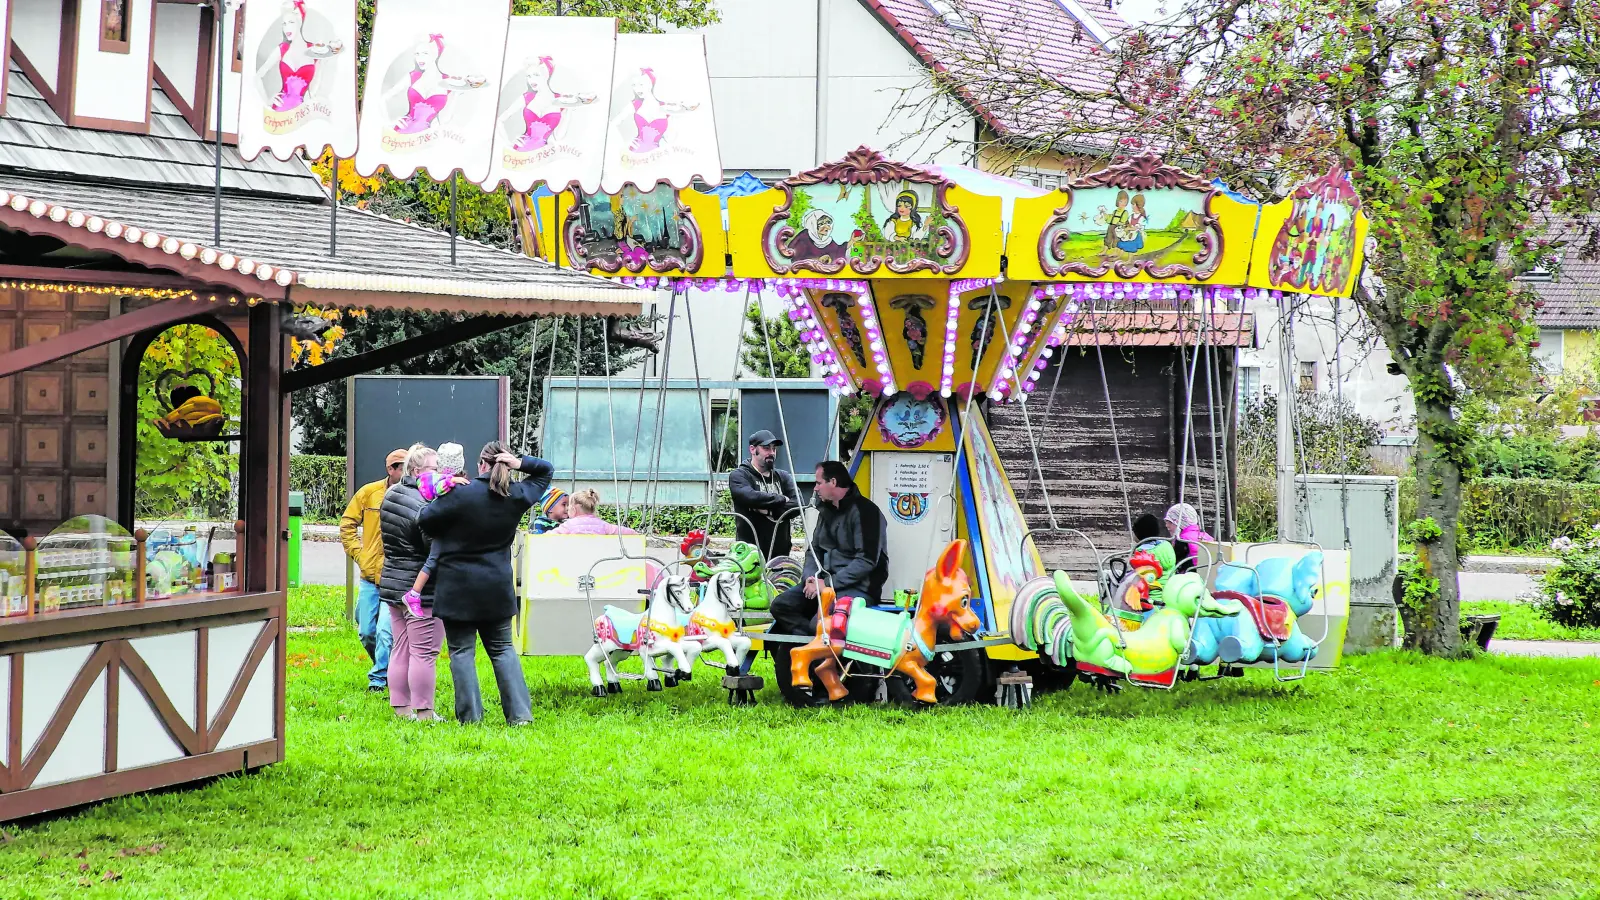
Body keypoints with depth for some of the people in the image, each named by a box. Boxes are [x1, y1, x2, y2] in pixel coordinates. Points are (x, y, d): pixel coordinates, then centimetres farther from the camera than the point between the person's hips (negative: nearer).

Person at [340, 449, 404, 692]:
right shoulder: (369, 493, 2)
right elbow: (347, 525, 11)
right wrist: (358, 554, 3)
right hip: (369, 575, 4)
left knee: (385, 631, -10)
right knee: (366, 632, 8)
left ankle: (379, 678, 3)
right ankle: (387, 669, 30)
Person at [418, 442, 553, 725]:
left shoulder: (461, 495, -15)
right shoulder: (518, 496, 0)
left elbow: (425, 520, -8)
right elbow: (546, 471, 17)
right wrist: (520, 463, -2)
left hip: (459, 587, -4)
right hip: (497, 587, 4)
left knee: (461, 650, 3)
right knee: (503, 649, 14)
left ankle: (470, 715, 2)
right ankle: (520, 713, 8)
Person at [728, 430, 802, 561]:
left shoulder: (783, 477, 17)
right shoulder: (739, 475, 2)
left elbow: (797, 505, 1)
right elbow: (750, 497, -18)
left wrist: (769, 510, -12)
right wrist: (782, 499, -5)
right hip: (750, 550, -4)